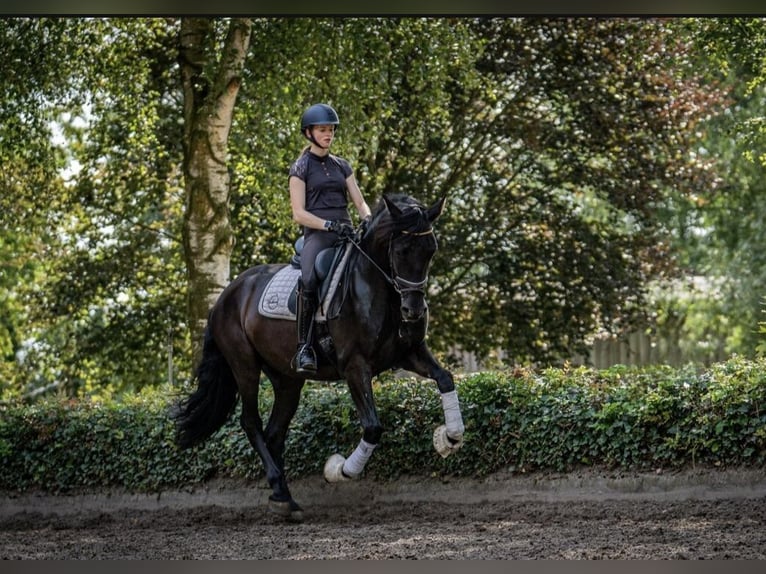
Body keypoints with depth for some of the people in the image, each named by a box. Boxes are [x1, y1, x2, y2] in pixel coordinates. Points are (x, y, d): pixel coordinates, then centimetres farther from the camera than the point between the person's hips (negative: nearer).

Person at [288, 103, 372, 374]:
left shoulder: (342, 166, 21)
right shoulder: (301, 168, 6)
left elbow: (359, 202, 16)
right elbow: (299, 214, -3)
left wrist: (368, 220, -7)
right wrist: (329, 224, -17)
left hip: (346, 234, 5)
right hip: (316, 234, -5)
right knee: (308, 279, -35)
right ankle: (304, 348, -35)